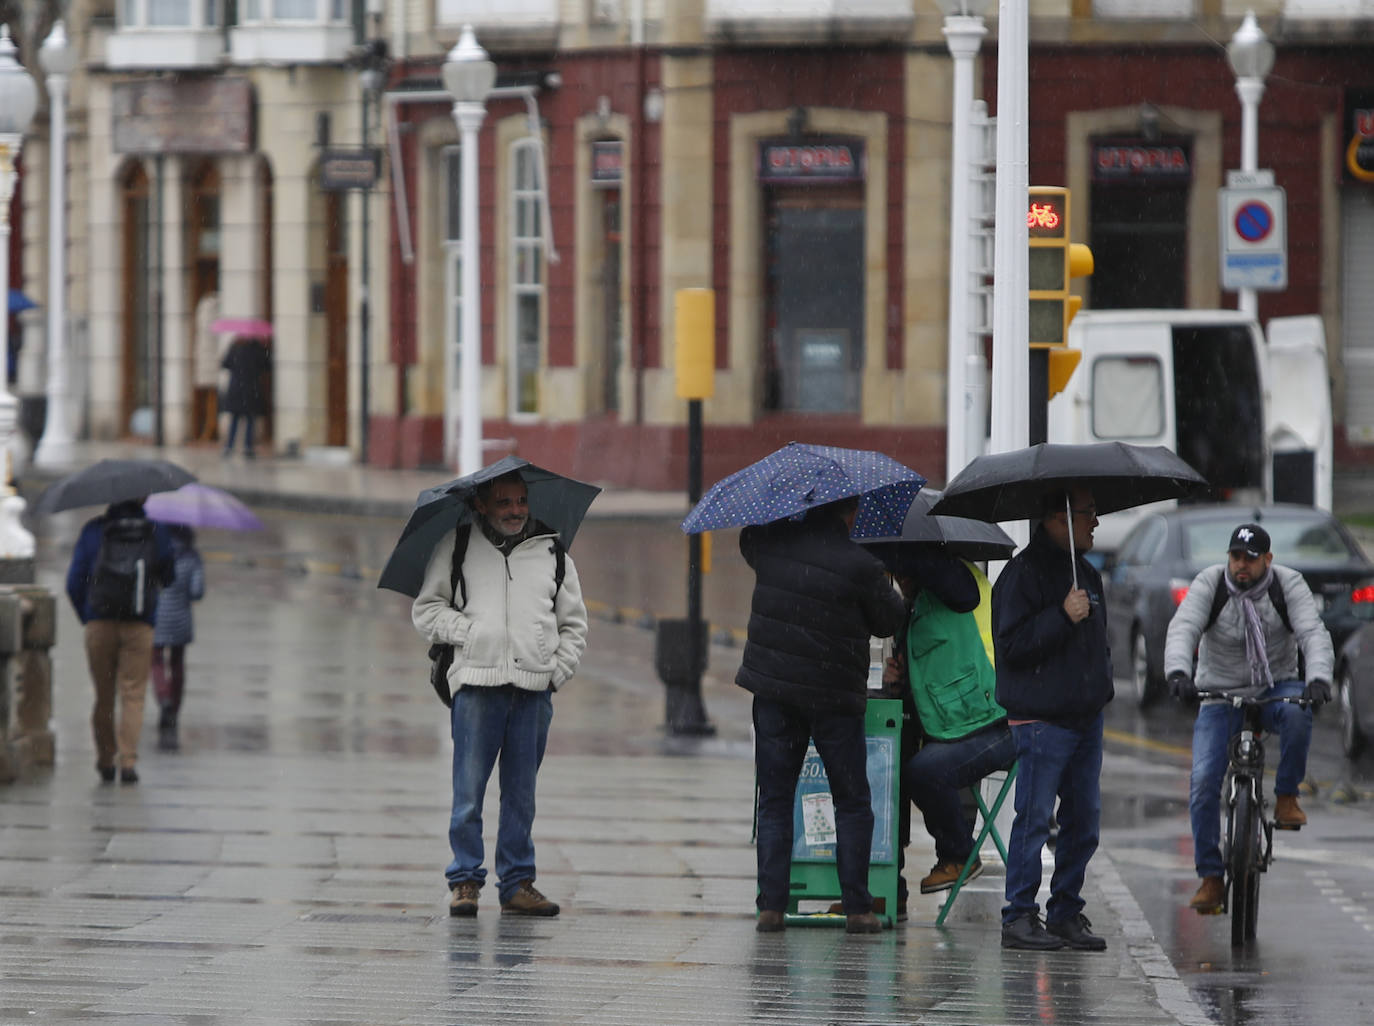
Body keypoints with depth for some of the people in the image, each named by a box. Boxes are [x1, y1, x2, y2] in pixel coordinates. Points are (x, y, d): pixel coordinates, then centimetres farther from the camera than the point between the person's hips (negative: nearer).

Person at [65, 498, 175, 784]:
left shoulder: (93, 531, 5)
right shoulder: (155, 532, 4)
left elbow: (74, 584, 6)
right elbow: (168, 578, 16)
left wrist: (86, 617, 20)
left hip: (100, 623, 1)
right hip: (140, 627, -1)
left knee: (103, 694, 12)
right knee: (133, 696, -1)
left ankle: (105, 761, 18)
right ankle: (128, 761, -13)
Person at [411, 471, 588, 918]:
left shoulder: (553, 553, 15)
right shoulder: (457, 546, 8)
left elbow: (574, 624, 21)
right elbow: (426, 609, 10)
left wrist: (557, 671, 7)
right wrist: (467, 631, -5)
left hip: (534, 690, 2)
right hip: (477, 683, -2)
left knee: (521, 793, 6)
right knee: (469, 791, -5)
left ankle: (517, 883, 11)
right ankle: (465, 880, 2)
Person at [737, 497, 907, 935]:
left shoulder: (772, 542, -3)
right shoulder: (859, 565, -14)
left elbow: (748, 540, 21)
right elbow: (889, 621, -2)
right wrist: (891, 593, 17)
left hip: (772, 687, 3)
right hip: (833, 697, -3)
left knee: (774, 801, 9)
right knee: (852, 804, 9)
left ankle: (771, 906, 3)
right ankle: (857, 908, 5)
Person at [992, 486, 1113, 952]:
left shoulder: (1086, 573, 17)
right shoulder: (1024, 573, -10)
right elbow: (1012, 645, -16)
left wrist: (1102, 682, 16)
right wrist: (1063, 616, -22)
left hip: (1086, 716, 8)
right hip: (1041, 717, -8)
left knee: (1084, 817, 8)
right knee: (1035, 816, -8)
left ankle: (1066, 913, 16)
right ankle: (1019, 917, -3)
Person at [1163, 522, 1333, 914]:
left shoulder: (1288, 585, -8)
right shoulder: (1209, 584, -8)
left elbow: (1313, 634, -20)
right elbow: (1183, 629, -21)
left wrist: (1318, 679, -40)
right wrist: (1178, 673, -42)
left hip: (1275, 689, 0)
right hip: (1220, 695, 0)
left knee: (1297, 713, -36)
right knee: (1204, 780, -15)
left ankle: (1286, 797, -14)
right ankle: (1210, 878, -7)